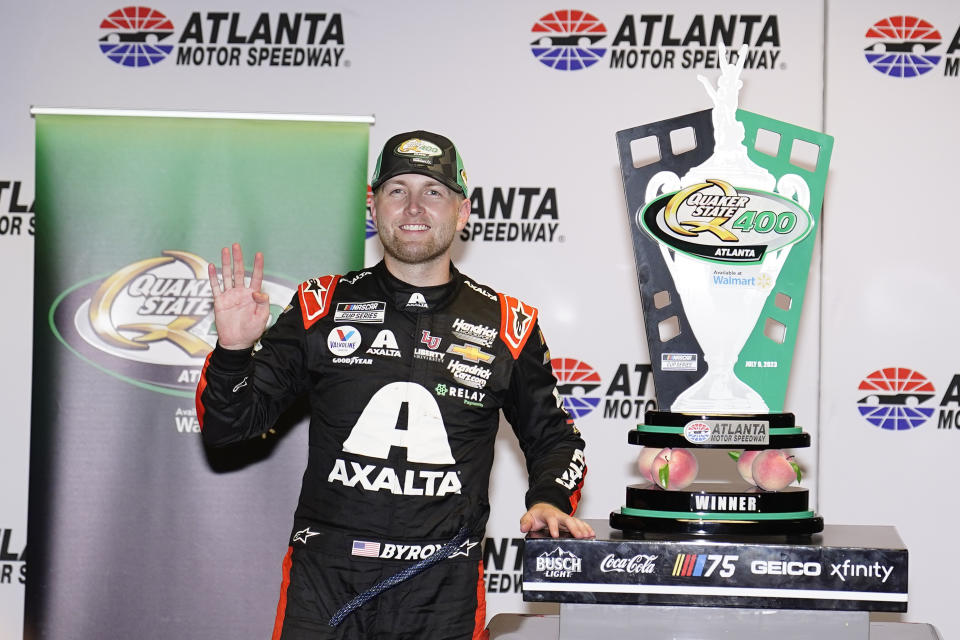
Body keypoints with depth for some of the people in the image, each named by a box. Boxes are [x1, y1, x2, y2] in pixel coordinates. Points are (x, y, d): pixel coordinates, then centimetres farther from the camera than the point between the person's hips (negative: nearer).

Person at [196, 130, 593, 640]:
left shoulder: (506, 325, 6)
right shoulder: (321, 307, 5)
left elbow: (552, 438, 18)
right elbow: (226, 425, 6)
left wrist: (550, 501, -1)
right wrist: (232, 350, -13)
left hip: (443, 591, 0)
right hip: (323, 579, 0)